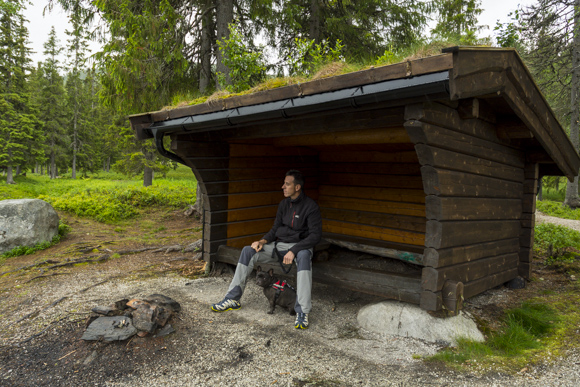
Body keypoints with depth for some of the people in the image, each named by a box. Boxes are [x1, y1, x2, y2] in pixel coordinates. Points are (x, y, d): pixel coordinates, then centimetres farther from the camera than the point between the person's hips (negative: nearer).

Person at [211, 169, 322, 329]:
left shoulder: (310, 206, -11)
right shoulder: (284, 204, 10)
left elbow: (315, 235, -18)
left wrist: (294, 250, -27)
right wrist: (263, 241, -5)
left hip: (300, 246, -6)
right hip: (279, 245, 6)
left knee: (303, 256, -42)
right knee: (248, 251, -13)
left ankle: (302, 312, -39)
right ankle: (233, 299, -7)